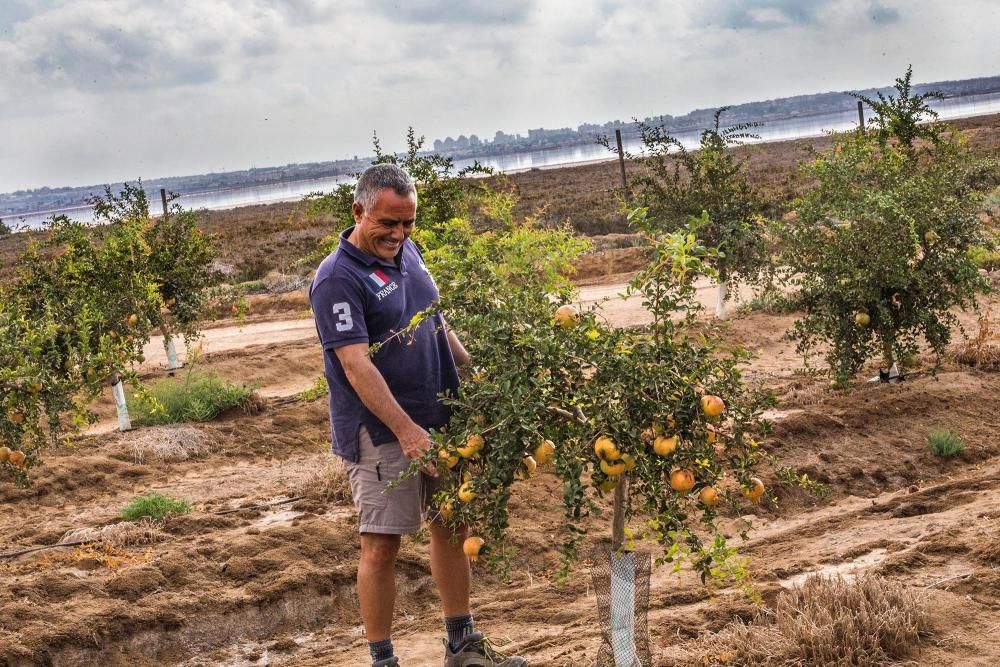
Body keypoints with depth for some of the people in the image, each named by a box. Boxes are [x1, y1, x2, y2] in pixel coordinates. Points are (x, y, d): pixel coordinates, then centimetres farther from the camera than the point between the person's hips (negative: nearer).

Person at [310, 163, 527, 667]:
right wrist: (407, 431, -28)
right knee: (381, 546, -3)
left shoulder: (407, 252, 7)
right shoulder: (337, 279, -16)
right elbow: (356, 365, -23)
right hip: (380, 432, -8)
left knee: (451, 529, 14)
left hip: (438, 419, 8)